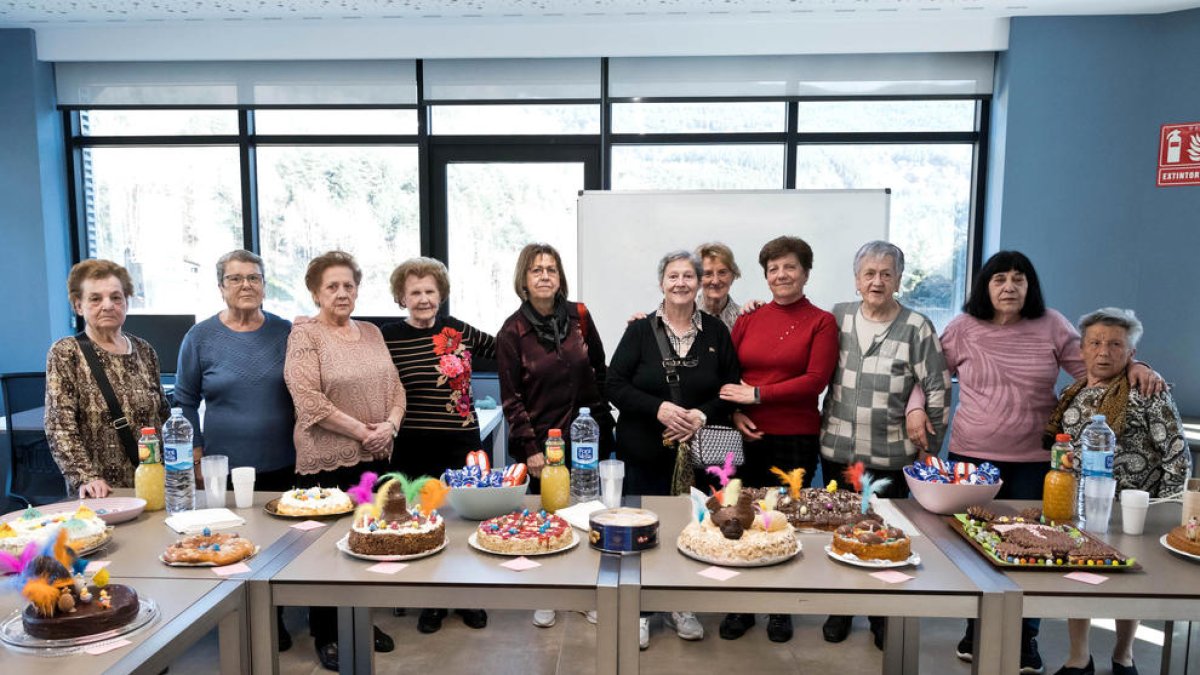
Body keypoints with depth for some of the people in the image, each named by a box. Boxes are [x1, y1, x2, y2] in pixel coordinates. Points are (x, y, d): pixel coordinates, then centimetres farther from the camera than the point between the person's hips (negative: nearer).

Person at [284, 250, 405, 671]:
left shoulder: (371, 333, 11)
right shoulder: (304, 336, -8)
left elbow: (394, 386, 11)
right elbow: (309, 401, -18)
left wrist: (391, 424, -7)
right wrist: (361, 431, -16)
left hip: (374, 457, 6)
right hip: (326, 460, -6)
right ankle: (326, 635, 20)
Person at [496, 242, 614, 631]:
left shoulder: (579, 317, 0)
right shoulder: (512, 331, -6)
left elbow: (600, 371, 9)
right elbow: (511, 397, -6)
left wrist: (603, 421, 6)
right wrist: (529, 448, -10)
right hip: (542, 440, -2)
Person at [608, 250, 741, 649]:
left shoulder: (716, 331, 4)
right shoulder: (640, 330, -1)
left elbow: (731, 388, 4)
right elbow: (615, 385, -6)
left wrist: (704, 414, -14)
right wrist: (658, 408, -19)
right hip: (646, 451, -1)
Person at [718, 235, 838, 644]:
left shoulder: (821, 322, -1)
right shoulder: (748, 318, 7)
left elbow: (815, 380, -11)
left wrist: (757, 394, -14)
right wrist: (734, 411, -13)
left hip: (796, 440, -2)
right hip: (747, 436, 2)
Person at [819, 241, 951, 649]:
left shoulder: (916, 327, -6)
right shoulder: (838, 317, 3)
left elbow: (938, 390, -5)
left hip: (891, 456, -3)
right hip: (837, 450, 3)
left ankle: (883, 615, 27)